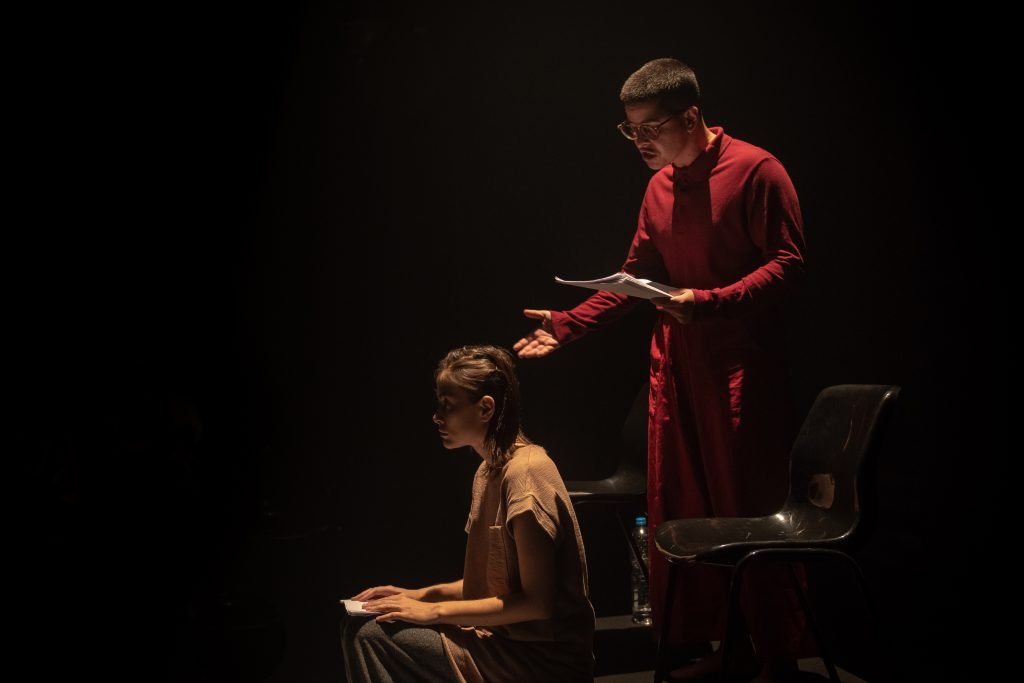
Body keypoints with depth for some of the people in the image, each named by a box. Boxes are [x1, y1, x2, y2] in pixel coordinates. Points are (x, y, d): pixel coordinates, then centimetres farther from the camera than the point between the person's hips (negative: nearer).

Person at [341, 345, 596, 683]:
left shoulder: (525, 472, -18)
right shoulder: (489, 470, 12)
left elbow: (537, 602, -20)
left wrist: (436, 611, -16)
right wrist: (421, 595, 5)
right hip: (504, 638, 9)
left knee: (372, 637, -17)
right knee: (362, 629, 0)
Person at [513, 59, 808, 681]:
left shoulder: (755, 170, -8)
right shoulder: (659, 188, 14)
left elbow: (789, 263, -13)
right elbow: (635, 278, 17)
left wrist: (711, 303, -25)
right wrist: (566, 325, 8)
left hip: (741, 366, -7)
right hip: (676, 365, 7)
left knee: (751, 512, -2)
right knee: (679, 512, 7)